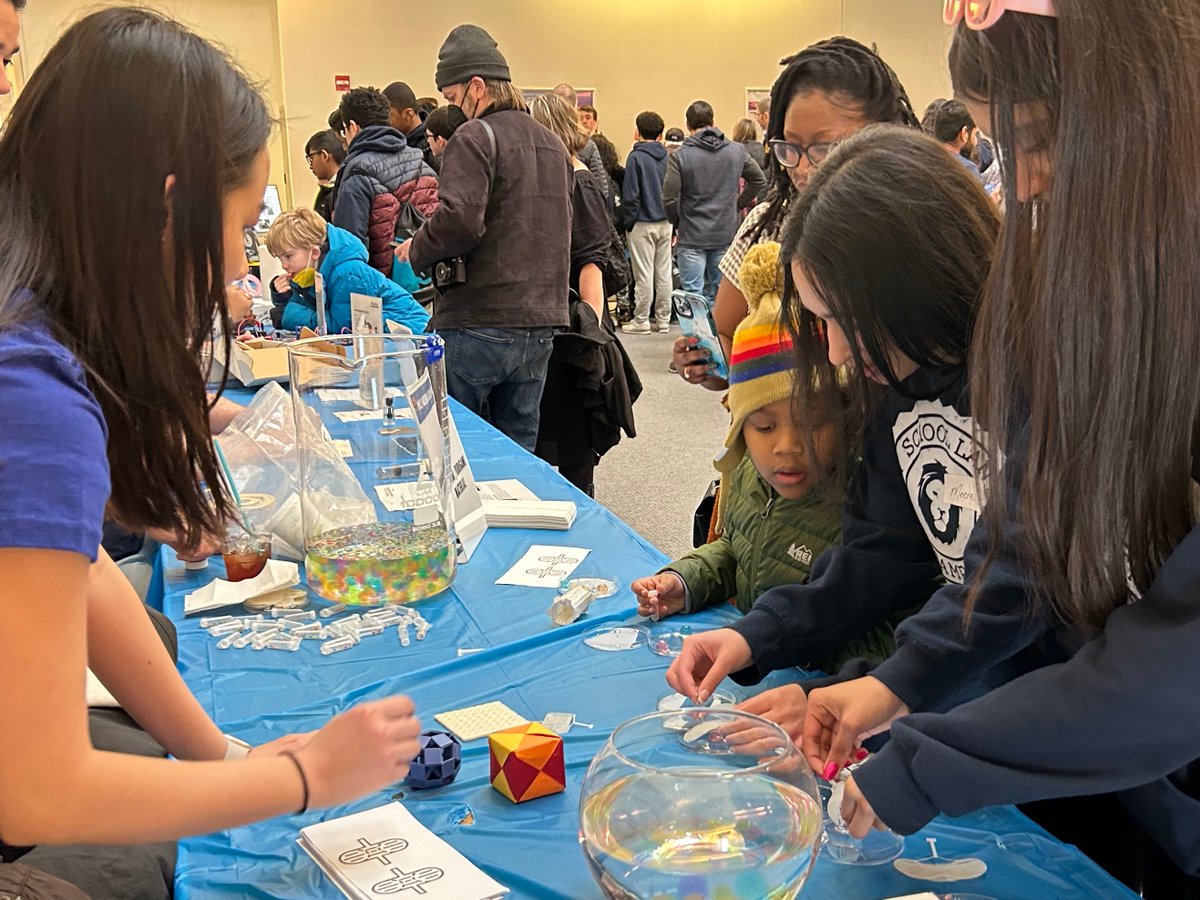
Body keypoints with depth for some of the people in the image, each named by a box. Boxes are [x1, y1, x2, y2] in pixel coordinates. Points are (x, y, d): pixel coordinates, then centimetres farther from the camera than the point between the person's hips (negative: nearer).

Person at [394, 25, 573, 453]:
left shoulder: (475, 137, -9)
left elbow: (460, 220, -21)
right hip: (540, 325, 7)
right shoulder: (553, 144, 16)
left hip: (478, 324, -7)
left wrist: (417, 251, -5)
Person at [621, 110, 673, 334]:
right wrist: (672, 221, 14)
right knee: (664, 273, 10)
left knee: (644, 275, -1)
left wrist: (628, 222, -3)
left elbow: (630, 195, -12)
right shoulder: (668, 157, 6)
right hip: (665, 222, 5)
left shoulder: (636, 157, -11)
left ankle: (641, 321, 3)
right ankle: (663, 320, 16)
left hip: (643, 224, -5)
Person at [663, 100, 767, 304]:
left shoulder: (680, 156, -10)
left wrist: (677, 222, 4)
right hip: (726, 234, 4)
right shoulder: (736, 151, 4)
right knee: (720, 294, 13)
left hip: (692, 236, -4)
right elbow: (759, 180, 14)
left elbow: (669, 198, -13)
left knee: (693, 296, -1)